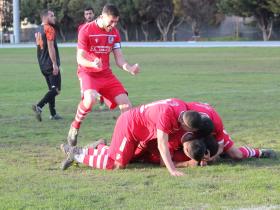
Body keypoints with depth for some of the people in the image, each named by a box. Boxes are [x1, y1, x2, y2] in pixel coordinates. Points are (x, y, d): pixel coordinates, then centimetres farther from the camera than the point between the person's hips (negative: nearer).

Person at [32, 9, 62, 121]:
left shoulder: (38, 30, 14)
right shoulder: (49, 29, -13)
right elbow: (50, 47, -20)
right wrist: (55, 64, -20)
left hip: (42, 65, 9)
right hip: (51, 64, -9)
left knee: (52, 89, 16)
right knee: (56, 89, -7)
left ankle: (53, 114, 16)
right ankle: (39, 106, -22)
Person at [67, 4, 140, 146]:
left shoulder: (114, 33, 4)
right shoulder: (86, 30, -13)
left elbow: (119, 59, 4)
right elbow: (80, 58, -14)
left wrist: (130, 69, -18)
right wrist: (93, 64, -35)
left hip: (106, 74, 5)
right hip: (87, 72, -5)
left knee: (126, 105, -6)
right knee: (91, 99, -35)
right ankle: (75, 126, -10)